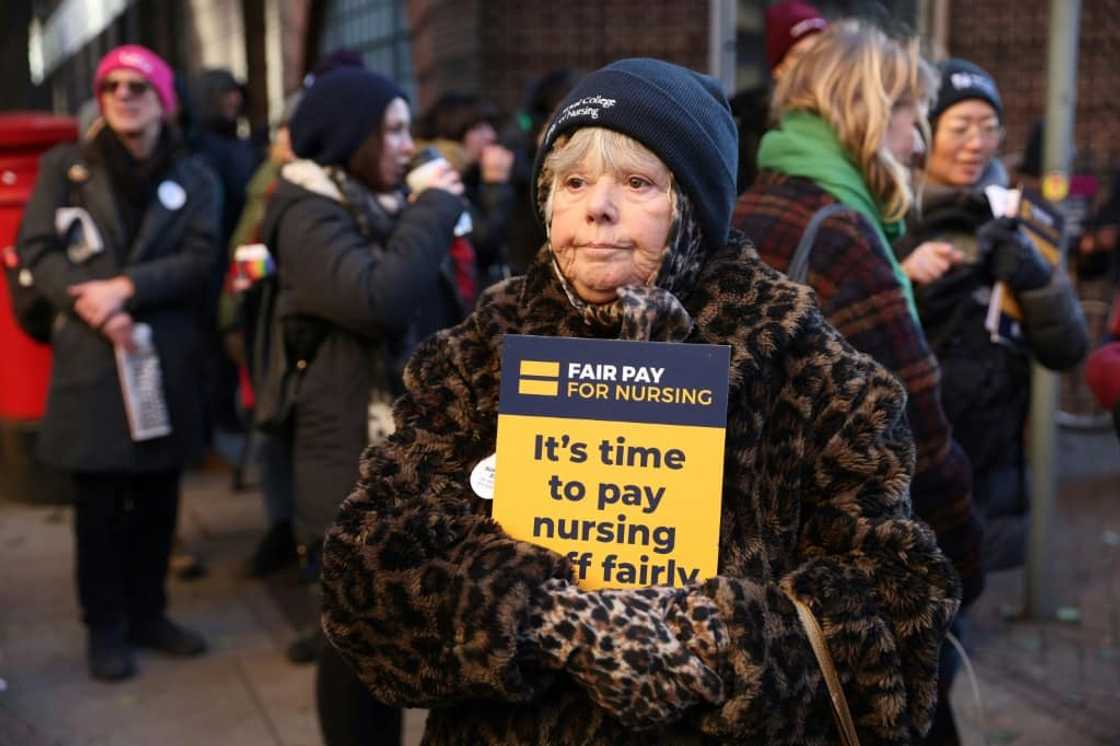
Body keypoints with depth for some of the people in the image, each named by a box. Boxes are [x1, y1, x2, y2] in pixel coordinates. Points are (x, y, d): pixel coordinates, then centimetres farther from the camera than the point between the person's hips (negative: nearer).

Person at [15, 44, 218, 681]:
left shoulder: (194, 178, 9)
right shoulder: (66, 166, 7)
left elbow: (202, 260, -4)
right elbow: (37, 248, -2)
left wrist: (126, 287, -17)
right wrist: (94, 307, -16)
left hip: (168, 354, 2)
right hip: (91, 355, -1)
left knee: (158, 494, 10)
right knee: (99, 500, 3)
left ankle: (148, 612, 25)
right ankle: (106, 626, 15)